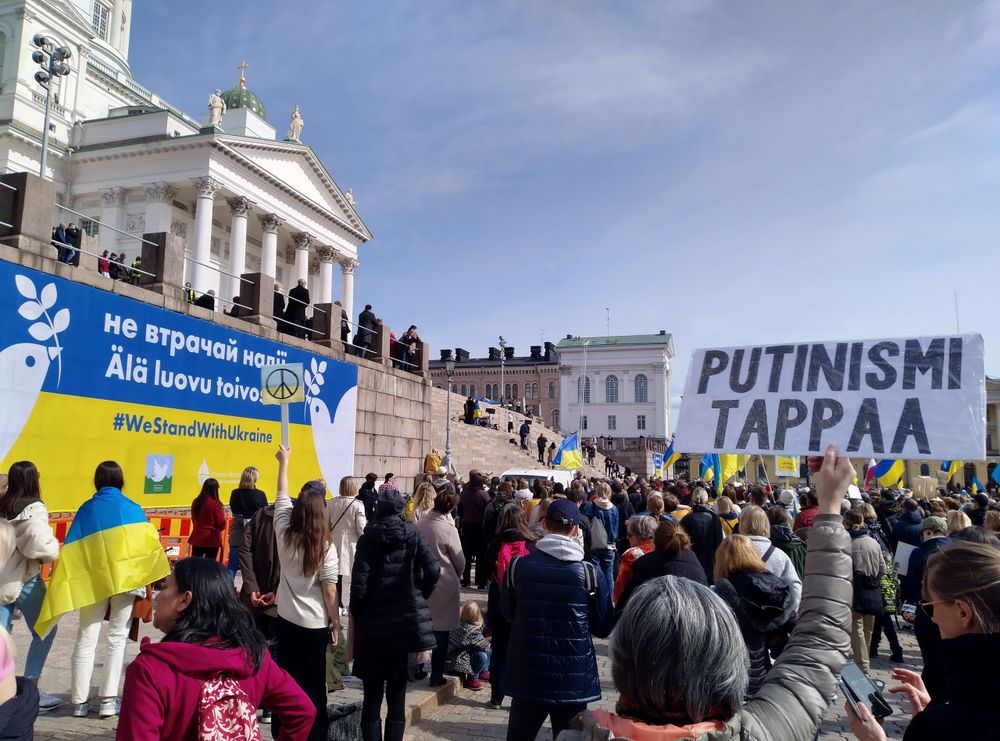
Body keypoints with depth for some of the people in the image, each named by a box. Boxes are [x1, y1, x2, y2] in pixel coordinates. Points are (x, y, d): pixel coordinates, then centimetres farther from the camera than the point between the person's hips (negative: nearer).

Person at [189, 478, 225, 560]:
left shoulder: (196, 502, 1)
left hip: (197, 539, 5)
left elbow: (194, 520, 15)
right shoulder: (215, 504, -16)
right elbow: (221, 524, -12)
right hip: (212, 539, -5)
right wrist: (223, 516, 6)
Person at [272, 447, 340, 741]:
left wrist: (283, 462, 18)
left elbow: (281, 497, 7)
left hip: (286, 620, 4)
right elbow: (329, 591, -13)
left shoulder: (284, 534, -6)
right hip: (315, 625, -4)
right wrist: (336, 625, -2)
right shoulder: (325, 547, -16)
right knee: (313, 685, 6)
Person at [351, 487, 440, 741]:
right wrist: (420, 597, 5)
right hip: (405, 622, 1)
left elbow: (359, 583, -11)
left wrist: (357, 615, 3)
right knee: (397, 694, 12)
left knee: (372, 694, 9)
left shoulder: (368, 539, -5)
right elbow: (433, 570, -10)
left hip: (373, 624, -1)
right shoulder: (413, 534, -1)